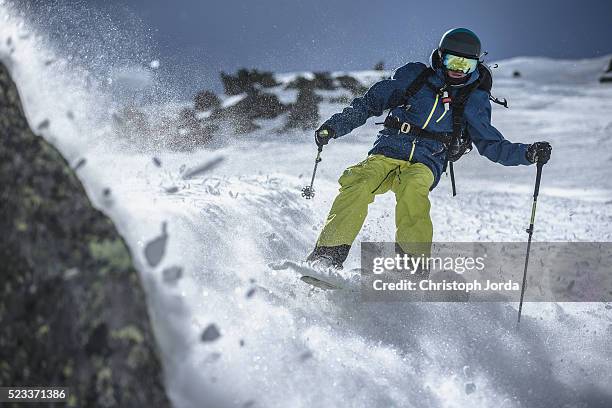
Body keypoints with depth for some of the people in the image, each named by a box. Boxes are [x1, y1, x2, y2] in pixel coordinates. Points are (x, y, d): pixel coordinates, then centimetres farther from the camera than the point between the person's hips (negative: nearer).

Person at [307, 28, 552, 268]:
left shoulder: (474, 101, 10)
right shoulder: (415, 76, 9)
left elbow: (491, 145, 12)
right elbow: (371, 102, 14)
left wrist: (528, 154, -5)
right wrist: (335, 126, 4)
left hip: (425, 165, 0)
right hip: (388, 153, 1)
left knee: (413, 189, -37)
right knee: (359, 184, -30)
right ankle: (327, 255, -26)